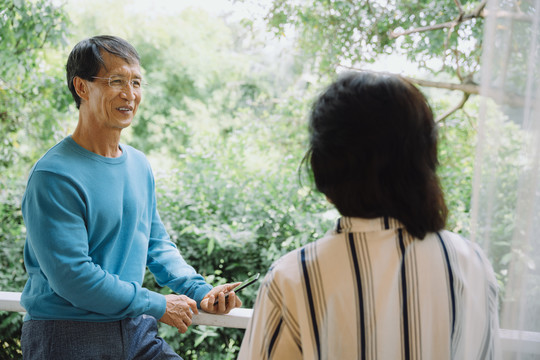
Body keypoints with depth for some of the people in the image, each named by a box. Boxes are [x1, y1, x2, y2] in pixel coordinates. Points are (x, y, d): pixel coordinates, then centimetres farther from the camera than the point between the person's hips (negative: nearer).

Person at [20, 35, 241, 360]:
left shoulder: (139, 165, 6)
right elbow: (71, 276, -21)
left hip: (135, 329, 6)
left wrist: (199, 291, -3)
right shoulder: (54, 177, -18)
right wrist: (157, 305, -15)